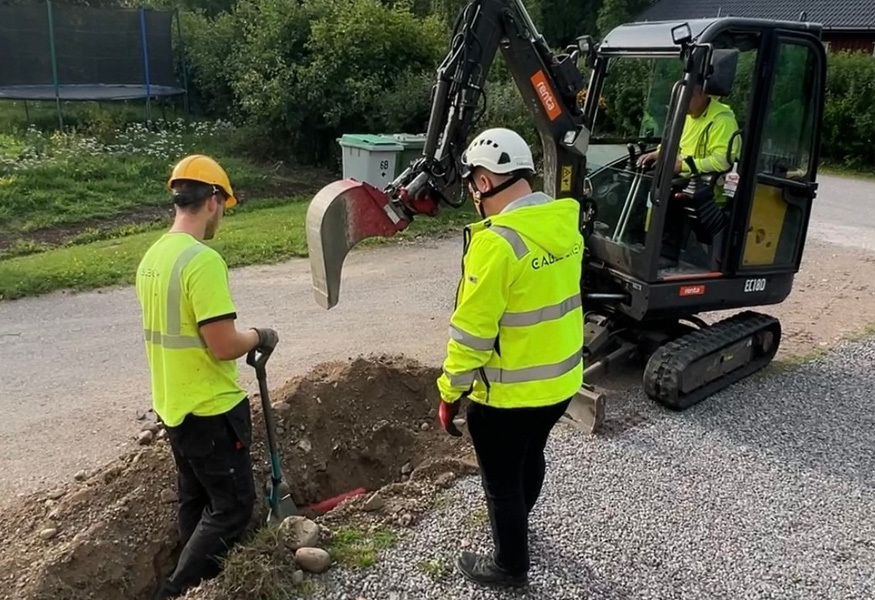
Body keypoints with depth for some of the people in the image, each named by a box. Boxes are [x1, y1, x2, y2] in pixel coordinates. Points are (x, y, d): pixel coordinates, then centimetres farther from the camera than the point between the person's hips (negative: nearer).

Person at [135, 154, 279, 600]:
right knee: (232, 508, 6)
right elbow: (224, 347, -25)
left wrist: (239, 337, 17)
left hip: (173, 406, 9)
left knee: (194, 502, 23)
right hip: (210, 410, -9)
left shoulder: (153, 257, 5)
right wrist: (259, 337, -6)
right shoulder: (203, 260, -24)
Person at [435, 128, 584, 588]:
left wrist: (450, 394, -11)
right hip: (561, 379, 8)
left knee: (502, 479, 15)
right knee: (530, 454, 30)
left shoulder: (497, 242, -27)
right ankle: (515, 521, 56)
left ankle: (510, 565, 35)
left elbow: (471, 331, -23)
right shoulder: (565, 223, -3)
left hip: (509, 392, -8)